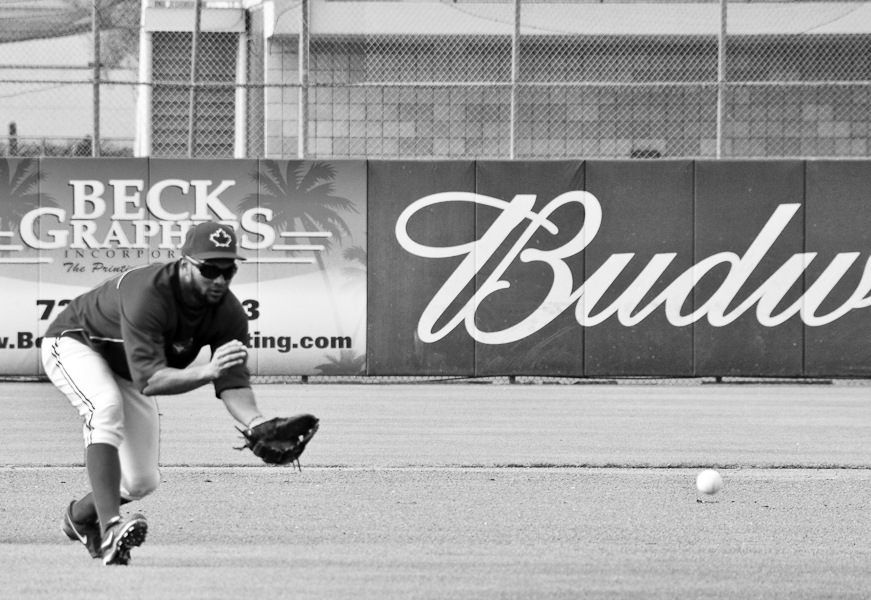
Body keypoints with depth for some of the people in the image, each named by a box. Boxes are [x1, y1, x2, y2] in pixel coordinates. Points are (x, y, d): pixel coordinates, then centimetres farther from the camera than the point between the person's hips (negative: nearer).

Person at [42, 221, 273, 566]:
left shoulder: (229, 314, -20)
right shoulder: (149, 294, -39)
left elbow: (233, 385, -26)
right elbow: (148, 380, -46)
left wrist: (256, 422, -47)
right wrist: (207, 371, -61)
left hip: (126, 372, 6)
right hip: (75, 343, -6)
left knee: (142, 482, 3)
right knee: (107, 408, -38)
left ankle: (80, 516, 35)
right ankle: (110, 526, -45)